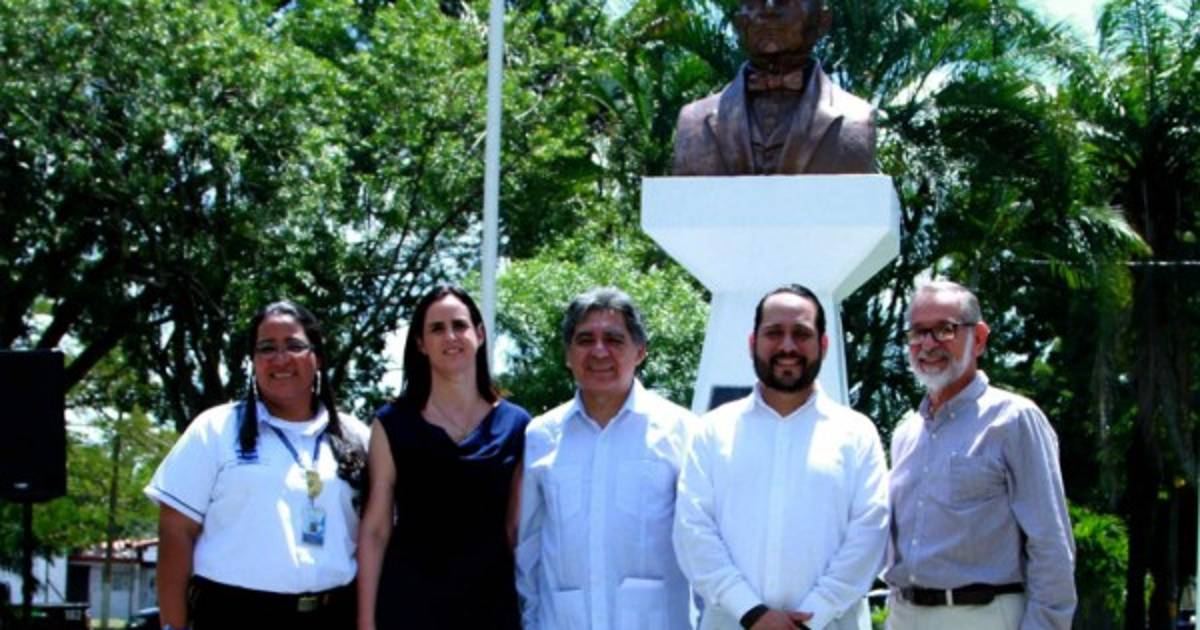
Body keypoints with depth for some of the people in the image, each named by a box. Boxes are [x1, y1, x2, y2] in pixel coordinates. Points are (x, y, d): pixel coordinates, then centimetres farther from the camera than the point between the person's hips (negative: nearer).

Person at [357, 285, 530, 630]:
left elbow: (518, 528, 10)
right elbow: (375, 529, 2)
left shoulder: (515, 425, 6)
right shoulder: (393, 424, 3)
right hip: (410, 602, -1)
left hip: (491, 602, 1)